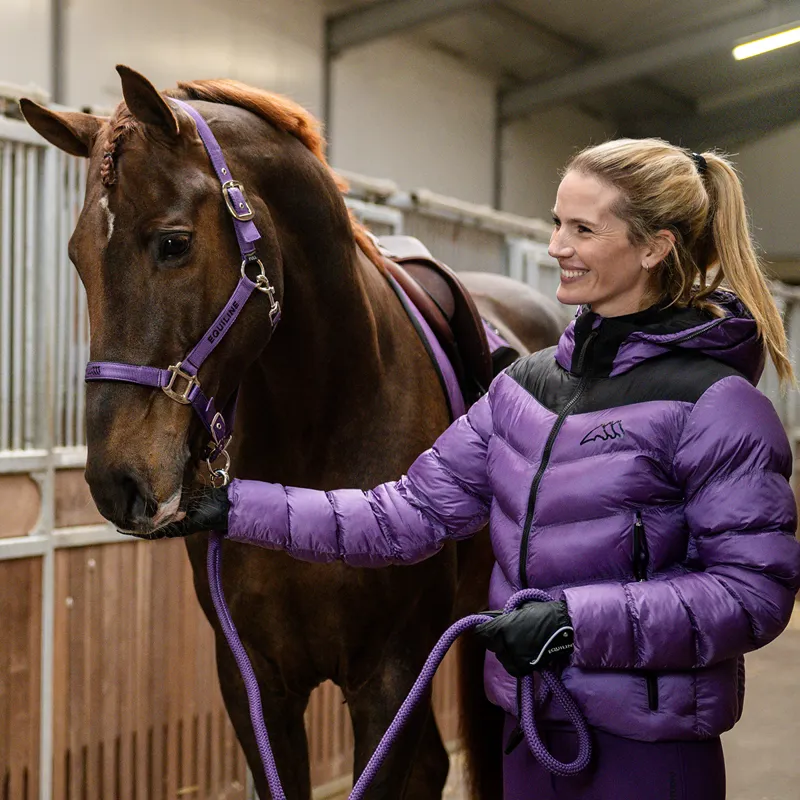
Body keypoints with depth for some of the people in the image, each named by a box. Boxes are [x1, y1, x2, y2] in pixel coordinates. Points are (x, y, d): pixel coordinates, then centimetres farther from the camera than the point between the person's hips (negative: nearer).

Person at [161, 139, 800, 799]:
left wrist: (580, 619, -25)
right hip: (532, 727, 6)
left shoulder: (714, 403, -14)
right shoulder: (527, 383, 5)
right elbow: (414, 513, 2)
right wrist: (237, 508, -3)